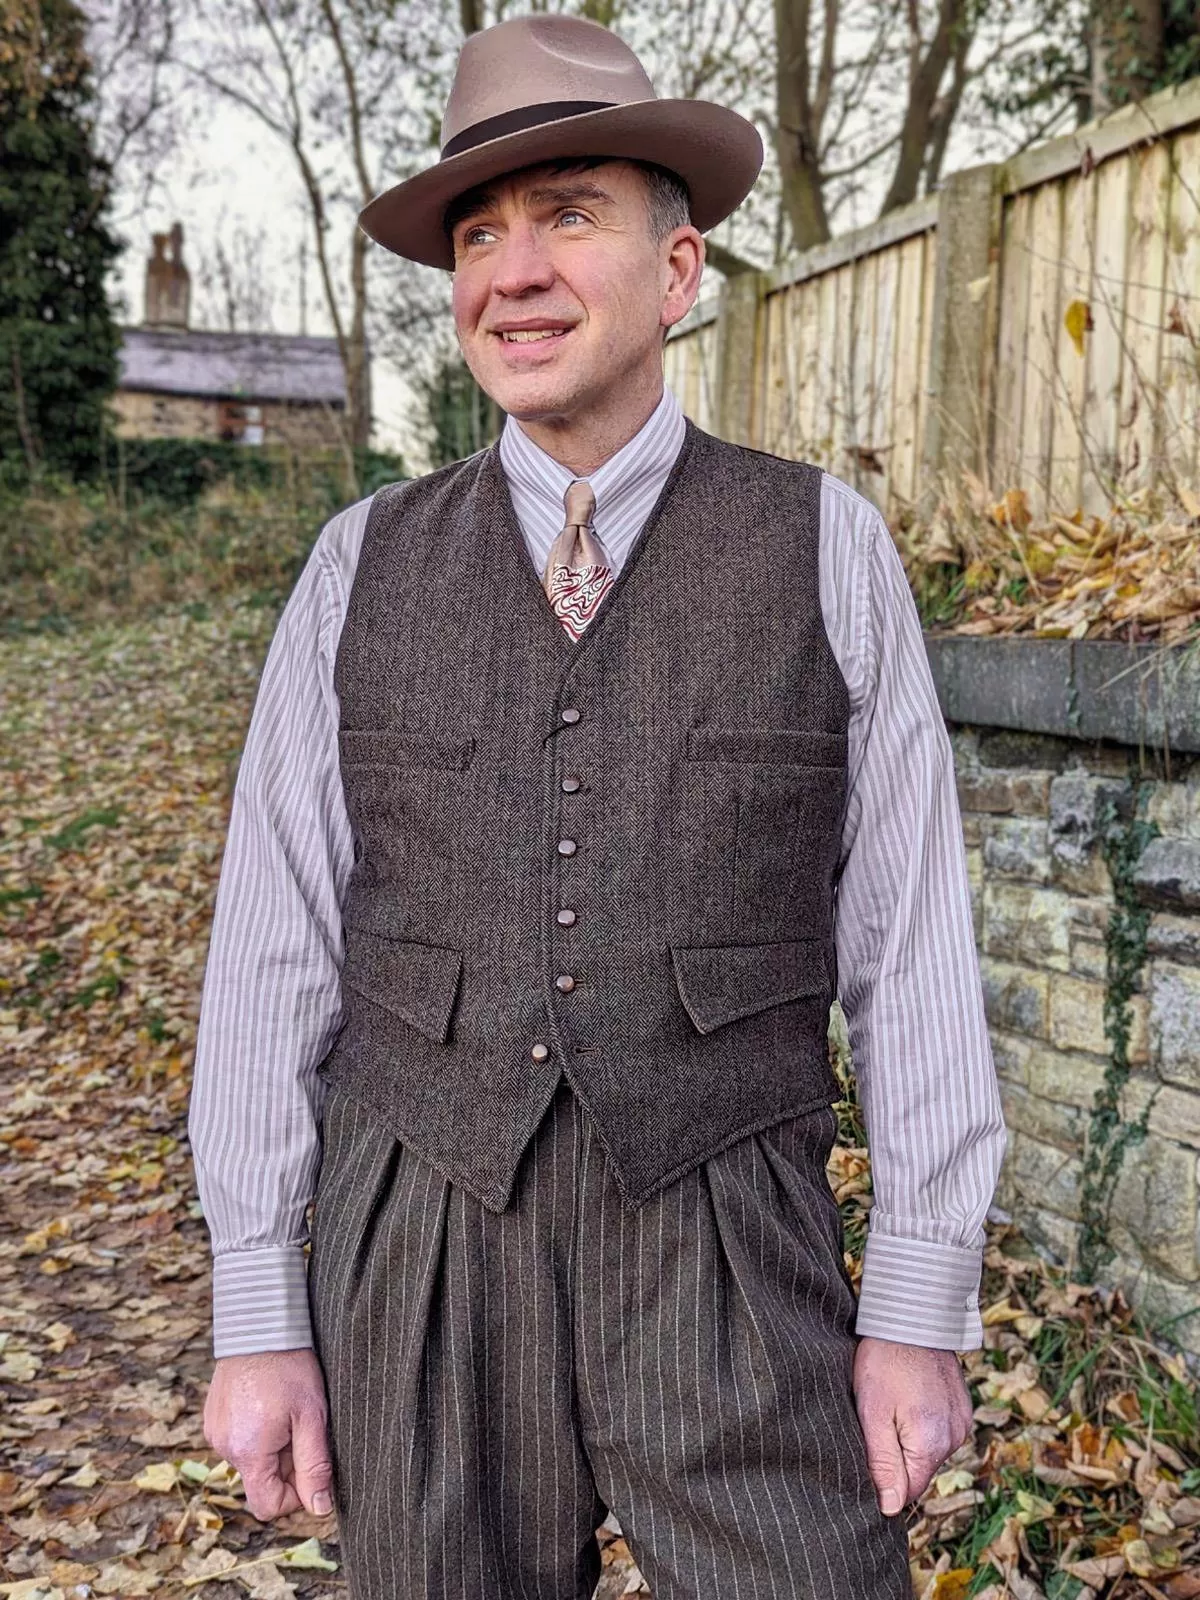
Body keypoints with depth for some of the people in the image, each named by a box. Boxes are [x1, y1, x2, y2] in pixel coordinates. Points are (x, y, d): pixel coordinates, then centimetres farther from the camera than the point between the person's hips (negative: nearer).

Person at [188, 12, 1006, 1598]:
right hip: (421, 1270, 2)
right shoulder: (363, 569, 2)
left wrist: (923, 1308, -4)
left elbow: (914, 945, -2)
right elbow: (277, 948, 2)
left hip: (730, 1285, -1)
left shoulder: (827, 550, -1)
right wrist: (259, 1317, 0)